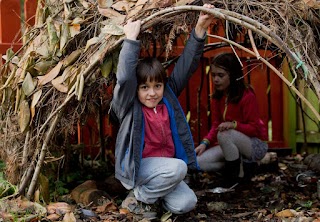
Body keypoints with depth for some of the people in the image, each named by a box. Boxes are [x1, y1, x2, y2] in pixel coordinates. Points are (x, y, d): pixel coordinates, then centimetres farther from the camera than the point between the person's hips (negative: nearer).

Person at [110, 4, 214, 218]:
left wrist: (200, 30, -10)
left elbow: (186, 67, -2)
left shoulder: (168, 98, 2)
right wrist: (131, 39, -27)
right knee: (178, 167, -30)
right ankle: (138, 196, -8)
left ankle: (151, 190, 11)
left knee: (186, 203, -16)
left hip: (163, 170, 6)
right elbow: (125, 77, -30)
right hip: (135, 168, -5)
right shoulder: (129, 106, -10)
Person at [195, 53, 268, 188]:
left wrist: (233, 124, -35)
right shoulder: (218, 97, 3)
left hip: (256, 146, -7)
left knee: (224, 134, -37)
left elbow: (254, 128, -18)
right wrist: (205, 143, -12)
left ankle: (237, 175, -16)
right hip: (232, 143, 7)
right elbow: (216, 125, 5)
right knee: (199, 162, -12)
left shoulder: (247, 96, -18)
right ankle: (244, 165, 1)